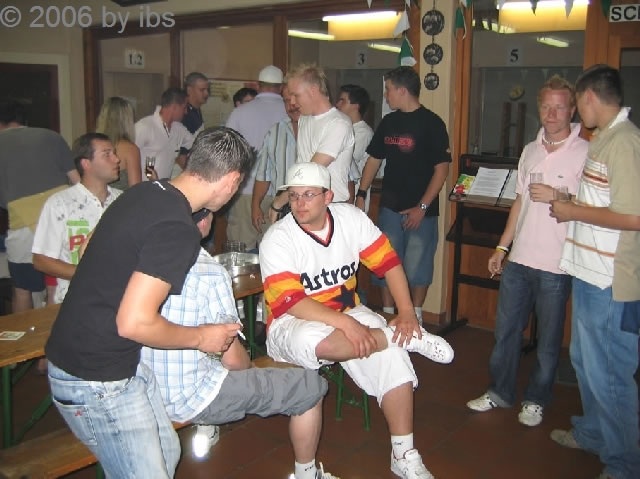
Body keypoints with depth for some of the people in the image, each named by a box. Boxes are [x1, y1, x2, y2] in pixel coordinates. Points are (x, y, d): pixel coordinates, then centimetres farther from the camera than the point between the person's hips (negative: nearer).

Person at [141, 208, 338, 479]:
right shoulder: (210, 273, -20)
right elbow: (233, 359, -17)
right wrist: (248, 366, 7)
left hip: (146, 388, 8)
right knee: (311, 387, 2)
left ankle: (205, 428, 41)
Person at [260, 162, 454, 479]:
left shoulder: (351, 218, -5)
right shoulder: (277, 239, -16)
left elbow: (388, 261, -3)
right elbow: (289, 302, -24)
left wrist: (406, 312, -16)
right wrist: (346, 324, -34)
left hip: (347, 312, 4)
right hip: (293, 323, -3)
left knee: (392, 354, -21)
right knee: (313, 340, -38)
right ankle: (409, 338, -18)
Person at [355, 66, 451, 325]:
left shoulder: (432, 123, -8)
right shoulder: (388, 122, 10)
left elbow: (442, 169, -10)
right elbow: (373, 160, 17)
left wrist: (422, 207, -15)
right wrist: (361, 194, 7)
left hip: (421, 210, -5)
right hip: (390, 206, 5)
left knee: (417, 267, 3)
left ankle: (415, 317, 20)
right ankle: (387, 314, 23)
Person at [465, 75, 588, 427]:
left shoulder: (586, 153, -9)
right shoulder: (531, 150, 11)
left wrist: (555, 197, -18)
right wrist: (502, 247, 14)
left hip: (555, 265, -5)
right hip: (519, 258, 6)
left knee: (548, 339, 9)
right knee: (505, 329, 13)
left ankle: (536, 400, 26)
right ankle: (500, 391, 30)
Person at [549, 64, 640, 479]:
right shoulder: (606, 138, 12)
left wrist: (573, 211, -16)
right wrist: (565, 199, 11)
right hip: (591, 273, 10)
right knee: (585, 360, 23)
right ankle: (592, 432, 43)